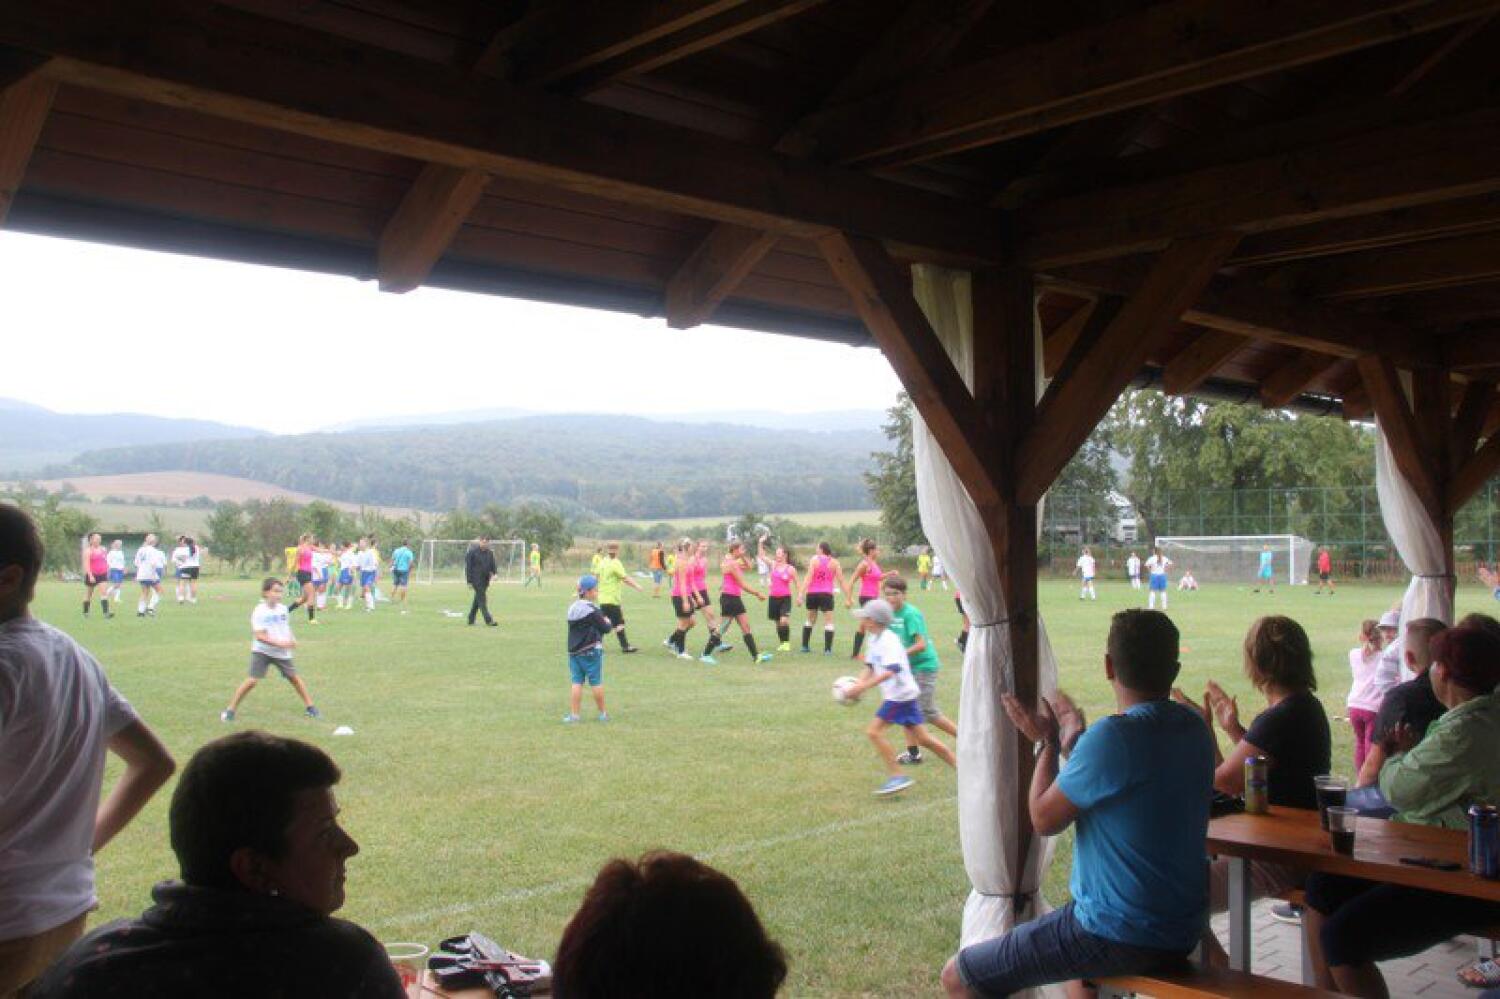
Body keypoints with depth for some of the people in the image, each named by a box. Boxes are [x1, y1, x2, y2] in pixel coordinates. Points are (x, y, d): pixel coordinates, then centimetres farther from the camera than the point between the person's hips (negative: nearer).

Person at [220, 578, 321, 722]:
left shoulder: (283, 609, 0)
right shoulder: (259, 612, -16)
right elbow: (259, 636, -22)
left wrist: (291, 641, -3)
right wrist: (280, 643, -29)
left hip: (282, 652, 5)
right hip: (262, 651, -4)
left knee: (294, 677, 7)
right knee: (252, 680, -13)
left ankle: (309, 707, 19)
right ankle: (230, 709, 0)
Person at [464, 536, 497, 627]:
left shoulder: (490, 553, 9)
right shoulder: (472, 552, -8)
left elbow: (493, 565, 13)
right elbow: (468, 567, -7)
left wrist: (494, 573, -8)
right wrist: (469, 581, -10)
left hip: (485, 580, 6)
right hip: (476, 579, -6)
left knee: (477, 600, 11)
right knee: (482, 599, -12)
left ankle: (471, 621, 20)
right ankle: (488, 620, -16)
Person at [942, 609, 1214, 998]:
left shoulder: (1114, 736, -24)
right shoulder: (1194, 729, 2)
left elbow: (1044, 819, -11)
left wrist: (1048, 744, 2)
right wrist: (1073, 743, 22)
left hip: (1122, 938, -9)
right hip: (1182, 932, 9)